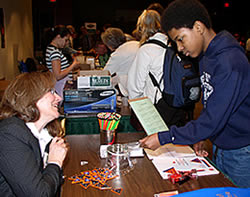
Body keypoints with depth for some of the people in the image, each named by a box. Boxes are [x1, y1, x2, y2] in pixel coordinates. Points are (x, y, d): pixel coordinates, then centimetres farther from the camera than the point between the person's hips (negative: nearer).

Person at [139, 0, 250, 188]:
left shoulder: (230, 62, -27)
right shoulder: (206, 57, 4)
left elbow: (212, 121, -29)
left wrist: (163, 138, -25)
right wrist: (202, 137, 2)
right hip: (219, 148, 8)